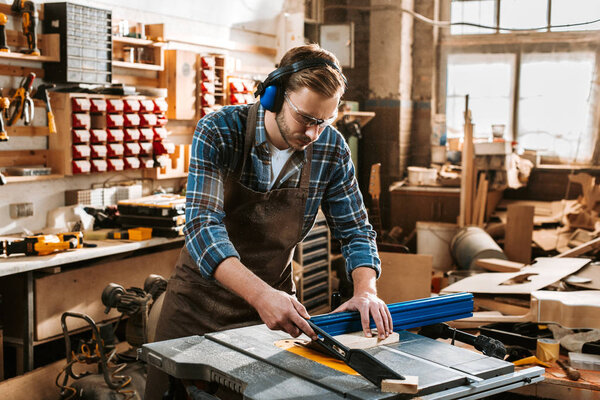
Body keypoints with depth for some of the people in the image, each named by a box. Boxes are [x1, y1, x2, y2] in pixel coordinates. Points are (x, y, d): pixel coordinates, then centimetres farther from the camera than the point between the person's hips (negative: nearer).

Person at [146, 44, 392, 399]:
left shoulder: (332, 149, -10)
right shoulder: (218, 133, -21)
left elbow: (355, 230, -3)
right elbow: (203, 225, -31)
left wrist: (366, 290, -23)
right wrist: (260, 294, -45)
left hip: (275, 300, 2)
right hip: (203, 296, -2)